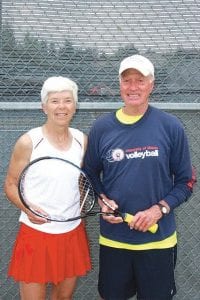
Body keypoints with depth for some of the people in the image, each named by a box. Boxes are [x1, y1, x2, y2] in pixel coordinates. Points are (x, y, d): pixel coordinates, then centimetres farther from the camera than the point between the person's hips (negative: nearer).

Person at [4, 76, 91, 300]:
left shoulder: (82, 140, 2)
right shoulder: (28, 142, -11)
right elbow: (11, 185, -7)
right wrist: (27, 209, -24)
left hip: (73, 233, 4)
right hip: (36, 233, -4)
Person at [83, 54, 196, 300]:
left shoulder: (171, 127, -6)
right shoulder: (101, 128, -1)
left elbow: (186, 181, -1)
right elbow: (90, 175, 10)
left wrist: (159, 209, -15)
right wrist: (102, 201, -8)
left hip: (158, 240, -1)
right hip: (112, 238, 1)